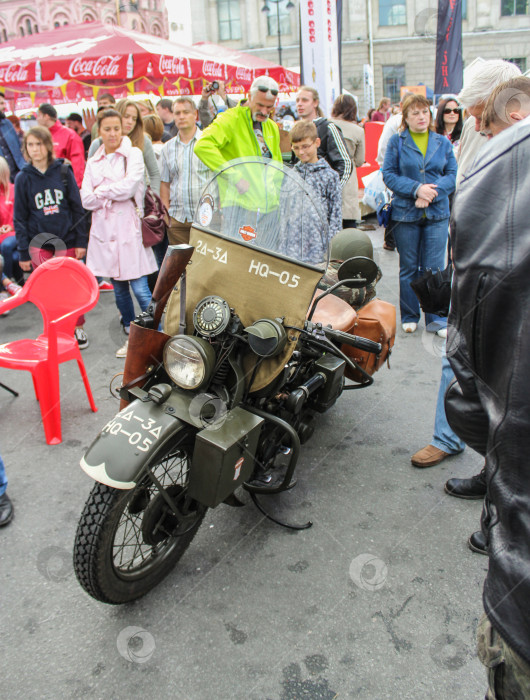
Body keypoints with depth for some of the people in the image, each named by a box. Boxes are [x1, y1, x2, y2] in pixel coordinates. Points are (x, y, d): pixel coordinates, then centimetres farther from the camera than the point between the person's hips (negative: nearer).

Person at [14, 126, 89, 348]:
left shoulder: (63, 171, 2)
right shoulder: (23, 178, 2)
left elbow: (77, 208, 4)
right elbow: (19, 217, 5)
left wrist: (81, 241, -1)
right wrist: (23, 252, 2)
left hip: (67, 241, 0)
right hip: (39, 244, 0)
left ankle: (78, 328, 22)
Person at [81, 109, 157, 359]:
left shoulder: (133, 154, 2)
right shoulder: (93, 162, 13)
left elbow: (129, 187, -14)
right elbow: (86, 199, 1)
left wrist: (101, 191, -2)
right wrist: (115, 193, -8)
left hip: (128, 228, -4)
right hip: (104, 230, 5)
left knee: (140, 289, -9)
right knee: (119, 288, 11)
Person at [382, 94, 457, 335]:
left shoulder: (442, 142, 9)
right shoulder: (397, 142, 3)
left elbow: (452, 174, 5)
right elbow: (388, 174, -4)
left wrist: (432, 191, -13)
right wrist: (416, 189, -17)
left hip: (437, 213, 1)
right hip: (405, 213, -1)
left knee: (434, 268, 1)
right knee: (408, 268, 8)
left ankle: (436, 318, 12)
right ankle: (409, 316, 21)